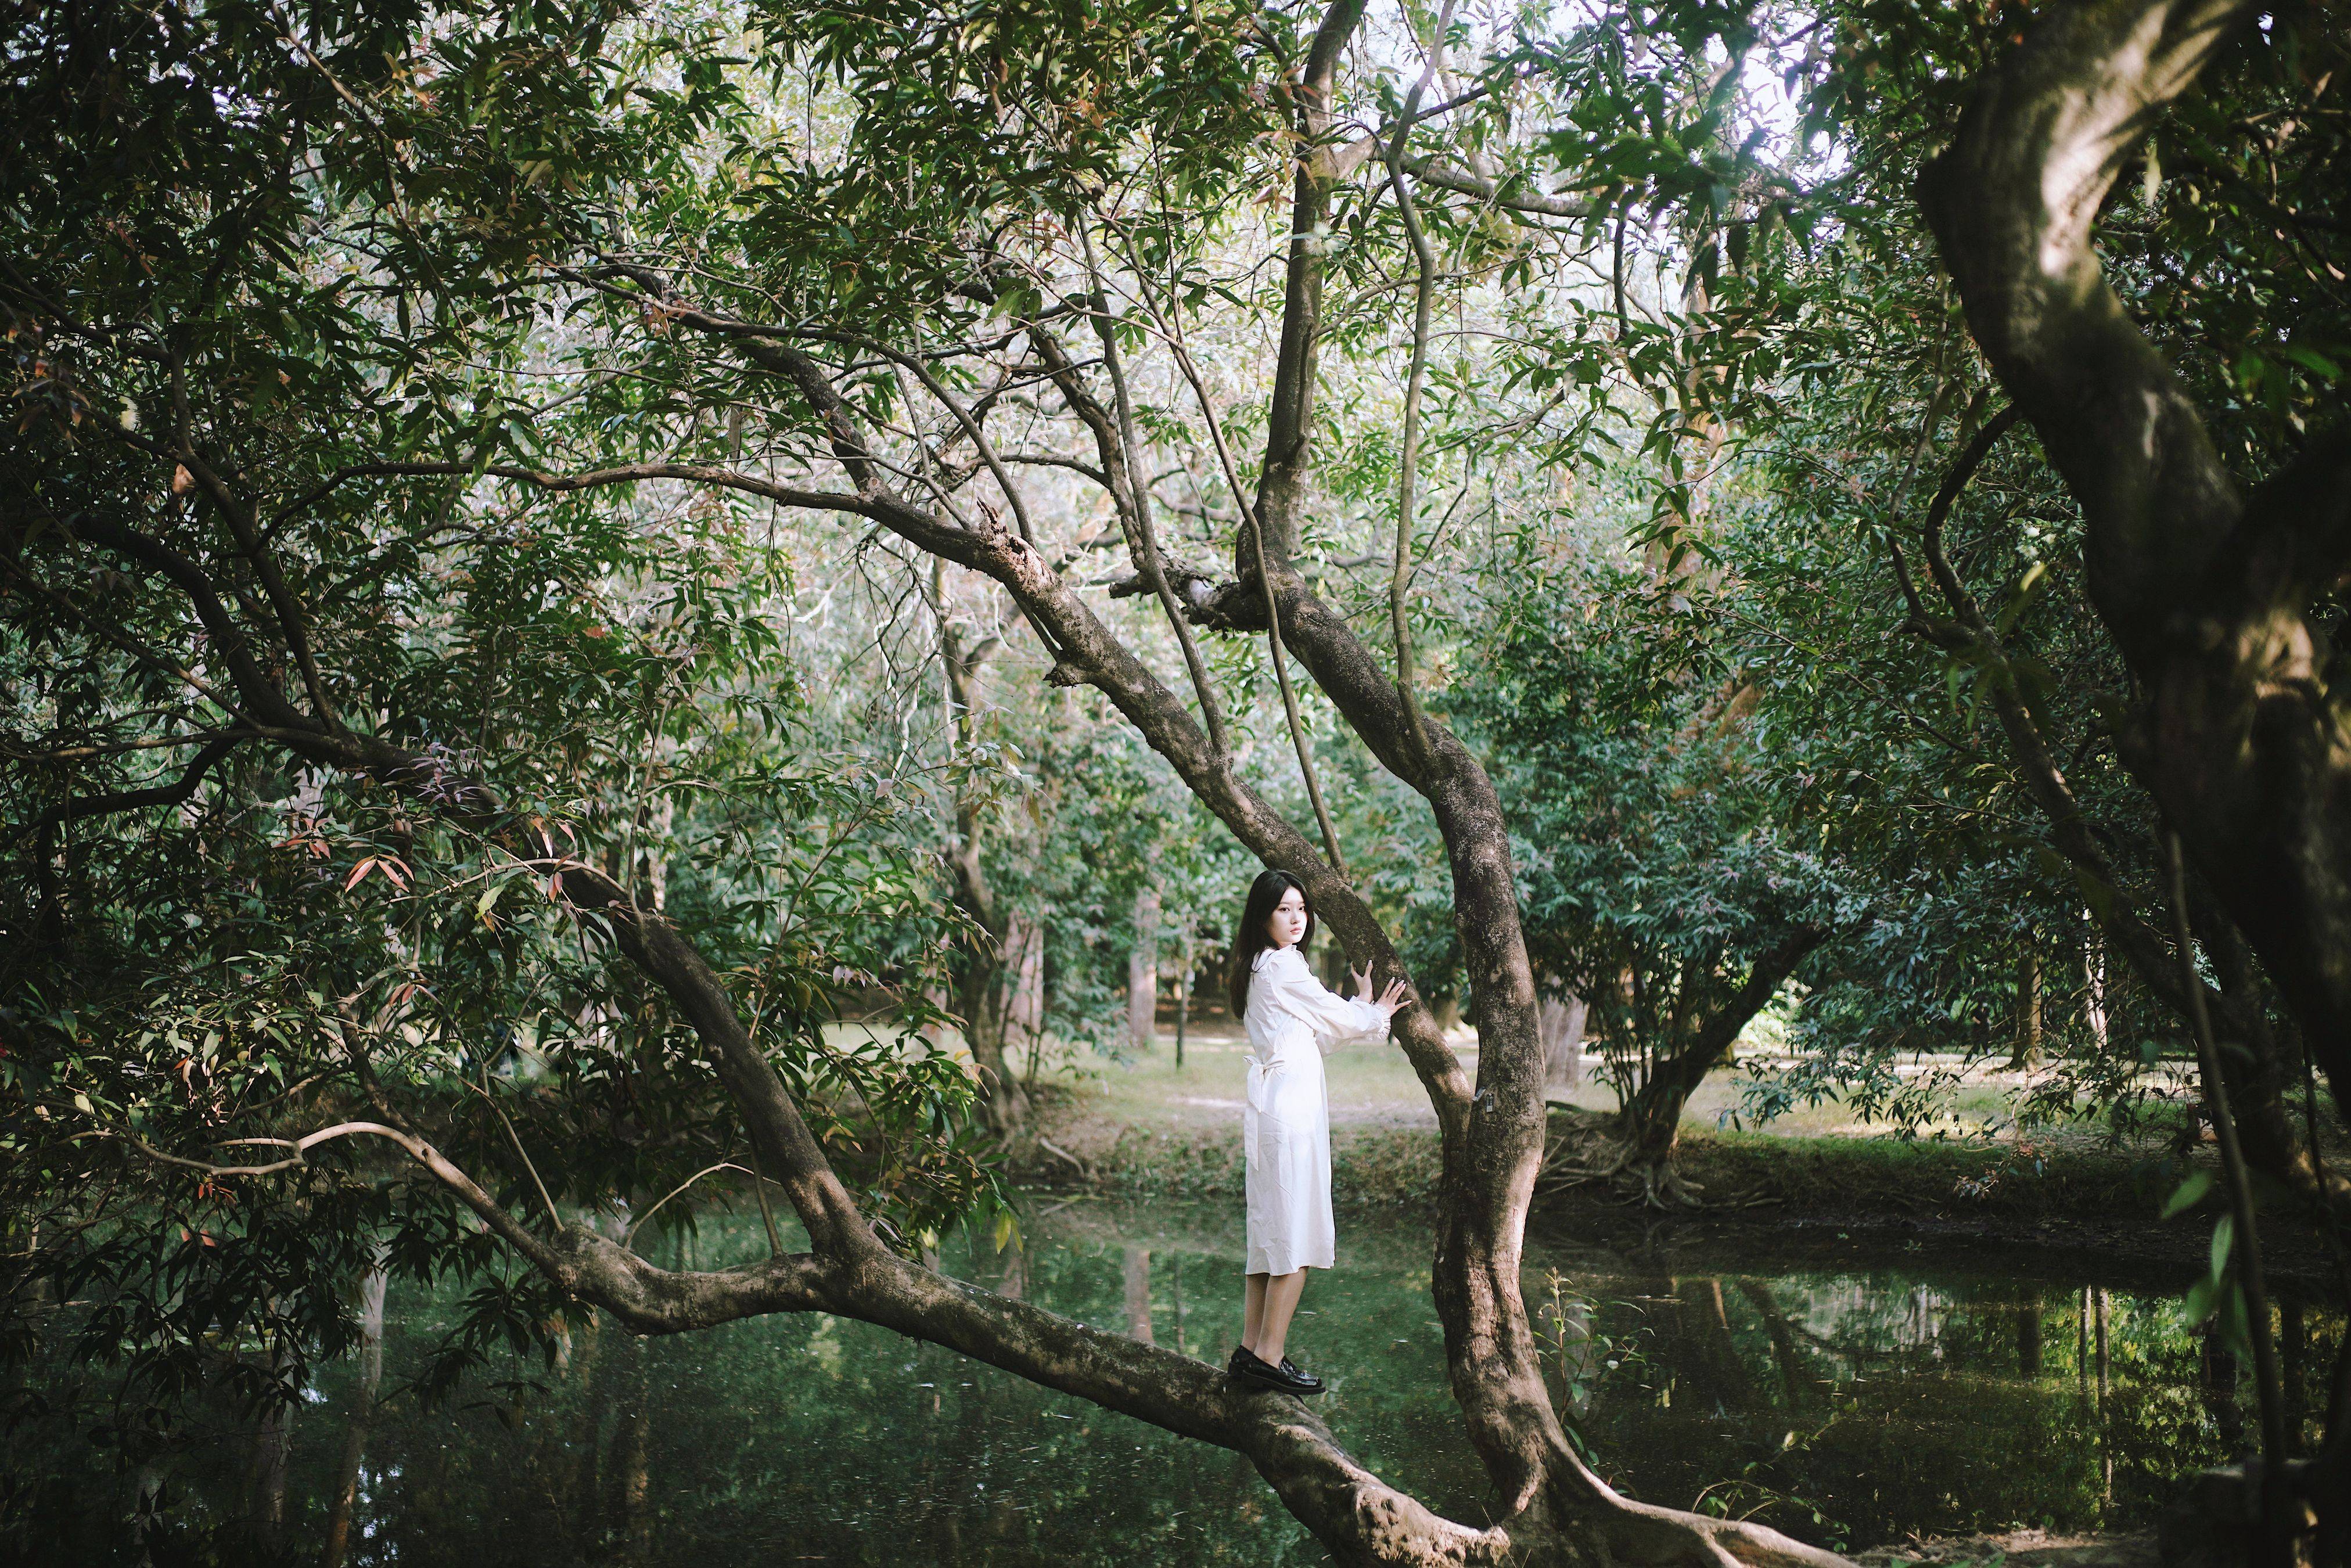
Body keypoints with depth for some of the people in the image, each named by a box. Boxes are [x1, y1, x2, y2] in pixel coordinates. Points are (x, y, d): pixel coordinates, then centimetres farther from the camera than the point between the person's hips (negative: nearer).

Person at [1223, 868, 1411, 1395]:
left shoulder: (1261, 968, 19)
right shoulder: (1283, 966, -10)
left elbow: (1320, 1033, 21)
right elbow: (1337, 1019, 0)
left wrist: (1363, 1007, 18)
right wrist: (1376, 1014, 19)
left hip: (1268, 1102, 10)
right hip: (1291, 1101, -10)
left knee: (1271, 1232, 12)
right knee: (1295, 1235, -6)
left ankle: (1251, 1348, 14)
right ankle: (1269, 1357, -5)